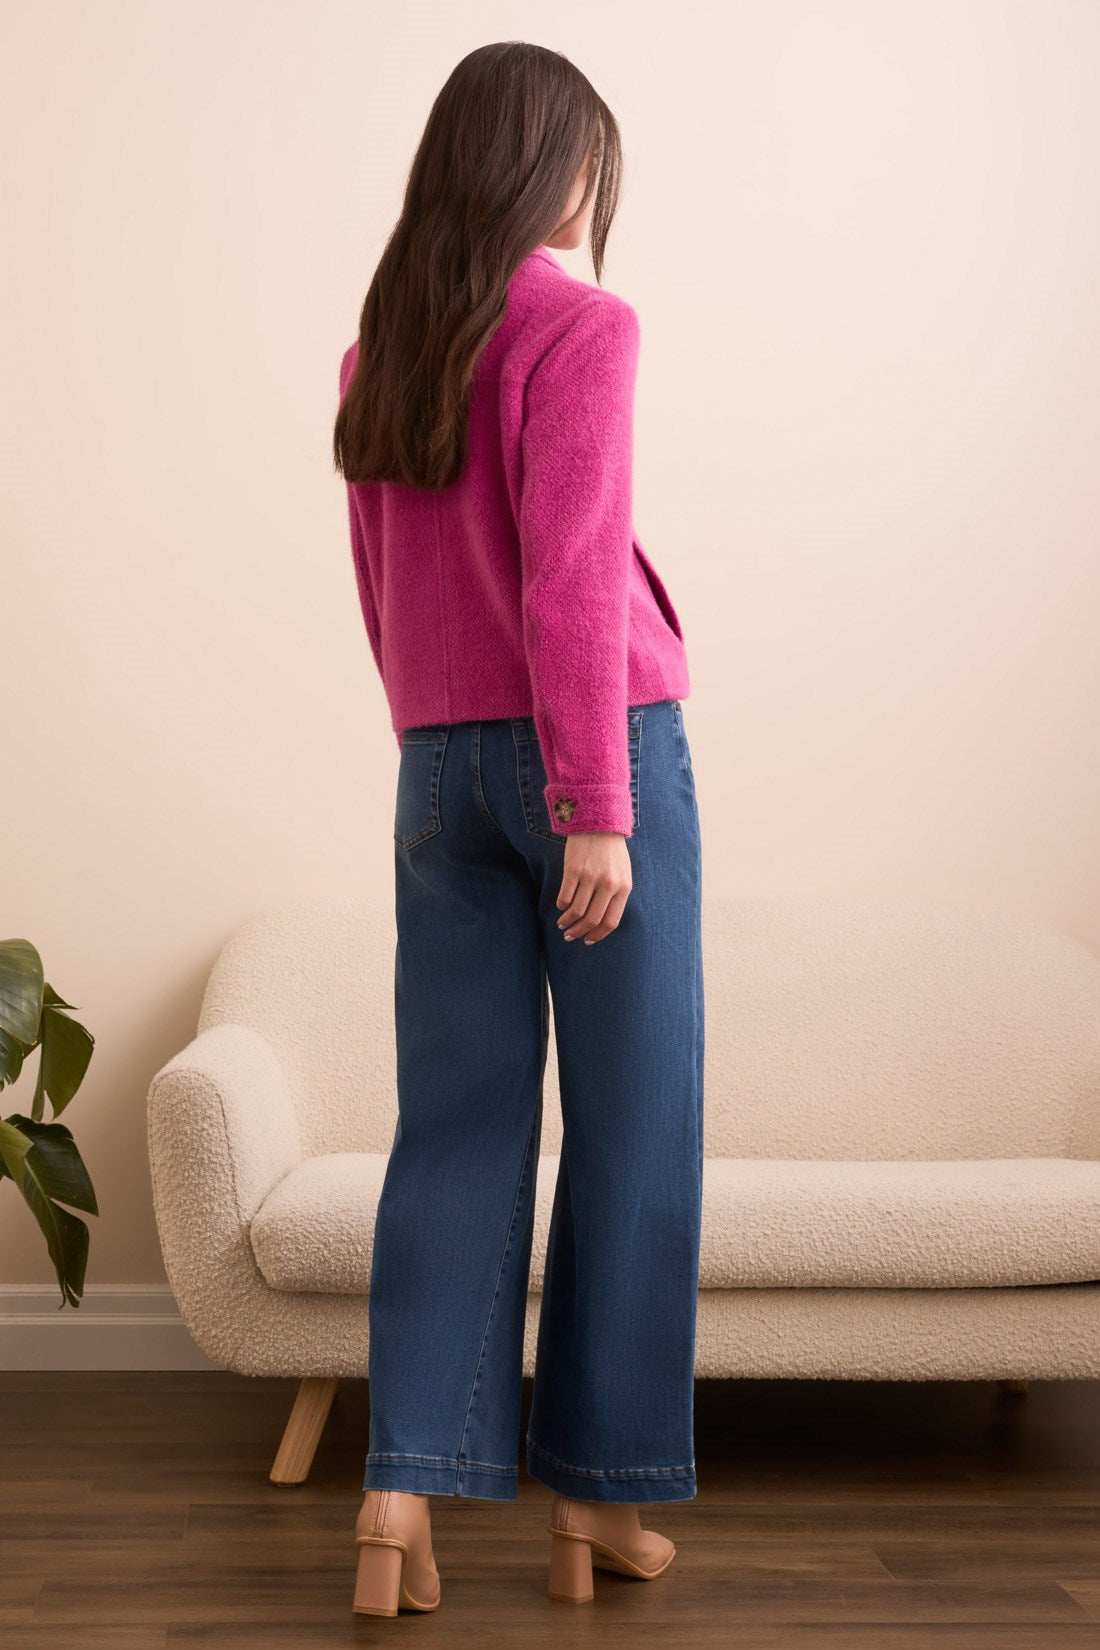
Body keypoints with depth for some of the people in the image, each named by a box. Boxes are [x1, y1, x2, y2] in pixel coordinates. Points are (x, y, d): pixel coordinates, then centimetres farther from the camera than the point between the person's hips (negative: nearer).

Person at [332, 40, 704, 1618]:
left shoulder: (377, 352, 12)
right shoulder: (583, 326, -8)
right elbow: (571, 577, -17)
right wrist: (596, 811, -17)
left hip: (438, 764, 6)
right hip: (597, 747, -5)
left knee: (454, 1131, 5)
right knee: (631, 1128, 5)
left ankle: (404, 1490, -3)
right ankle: (595, 1494, 11)